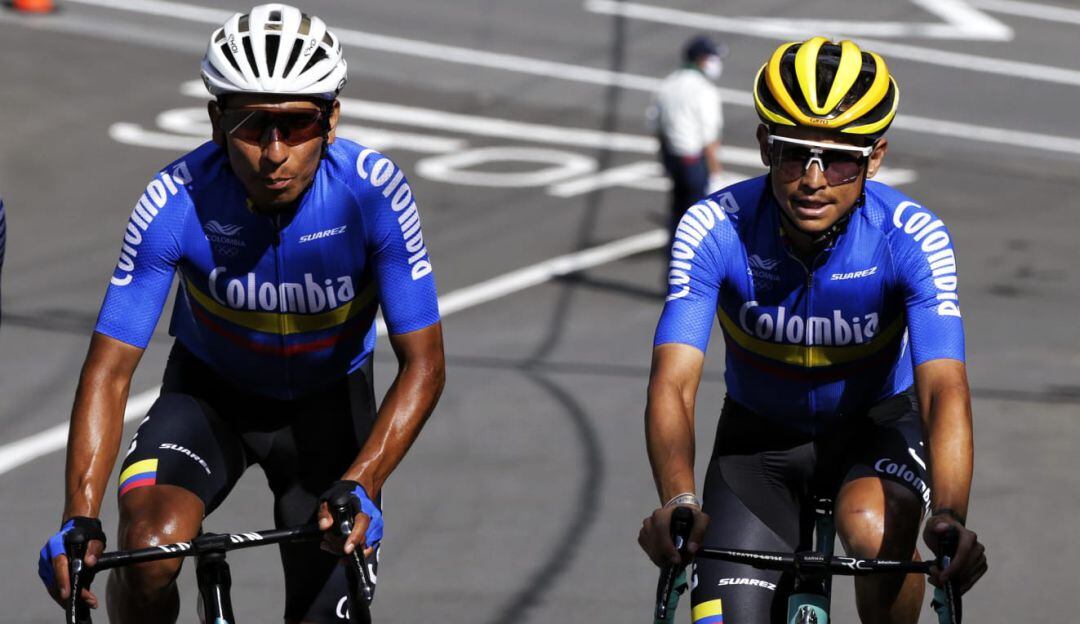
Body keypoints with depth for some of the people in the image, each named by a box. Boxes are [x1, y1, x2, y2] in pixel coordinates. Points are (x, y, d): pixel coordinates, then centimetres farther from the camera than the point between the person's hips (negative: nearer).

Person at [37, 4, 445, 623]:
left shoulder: (373, 193, -28)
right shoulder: (176, 203, -28)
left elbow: (423, 365, -25)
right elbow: (110, 368, -25)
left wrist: (358, 488, -40)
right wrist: (81, 519, -39)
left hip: (328, 406, 1)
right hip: (210, 392, -1)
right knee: (149, 548, -30)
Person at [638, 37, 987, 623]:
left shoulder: (912, 238, -27)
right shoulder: (713, 231, -25)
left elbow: (944, 388, -36)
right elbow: (673, 381, -33)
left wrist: (949, 518, -54)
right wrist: (678, 502, -53)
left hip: (876, 426, -1)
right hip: (759, 437, 1)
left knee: (873, 530, -33)